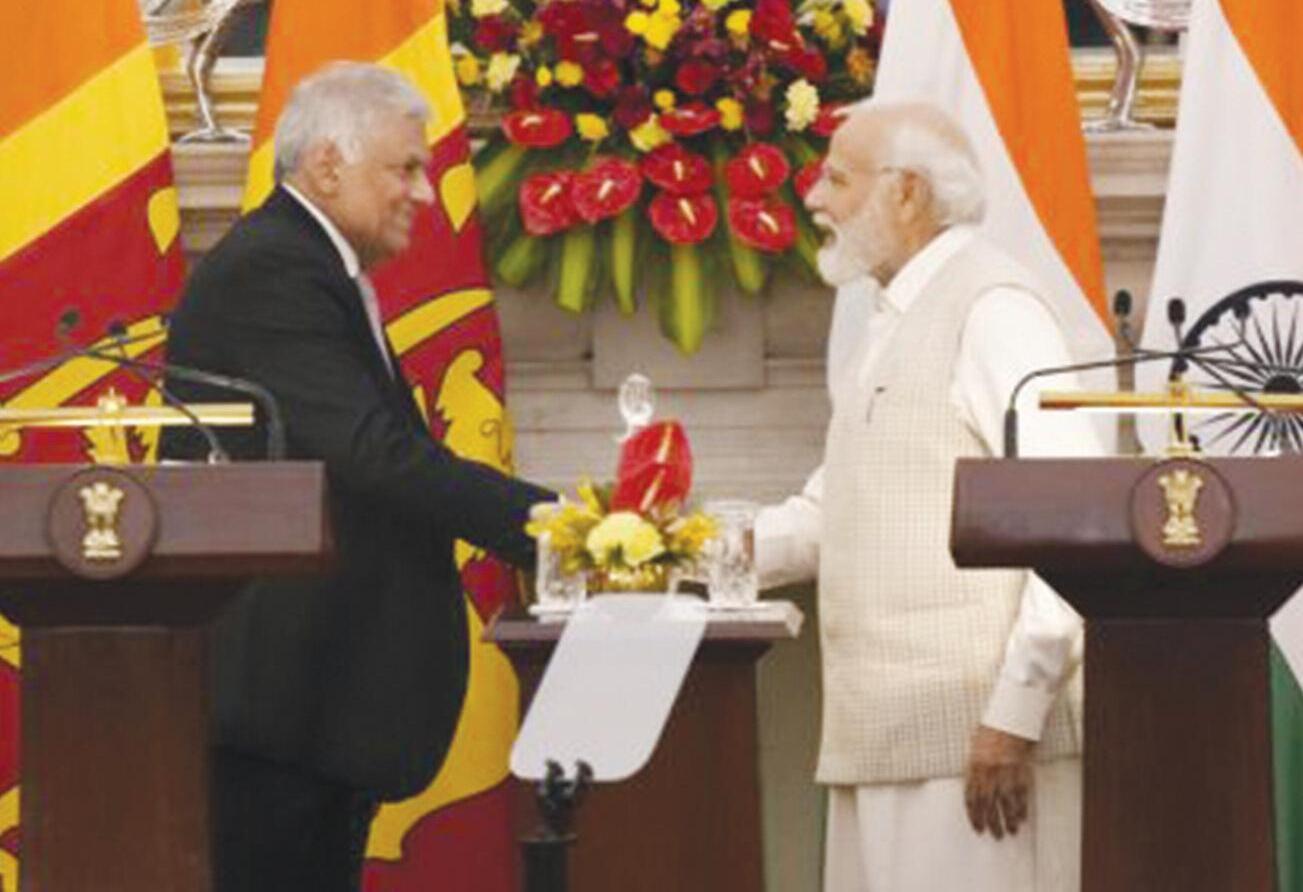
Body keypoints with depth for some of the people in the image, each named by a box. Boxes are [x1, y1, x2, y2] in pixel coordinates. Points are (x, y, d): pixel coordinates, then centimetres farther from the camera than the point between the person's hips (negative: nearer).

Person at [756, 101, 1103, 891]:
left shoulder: (992, 310, -10)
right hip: (885, 737, 9)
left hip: (975, 739, -9)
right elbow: (830, 514, 24)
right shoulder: (887, 330, 20)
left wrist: (1015, 713, -20)